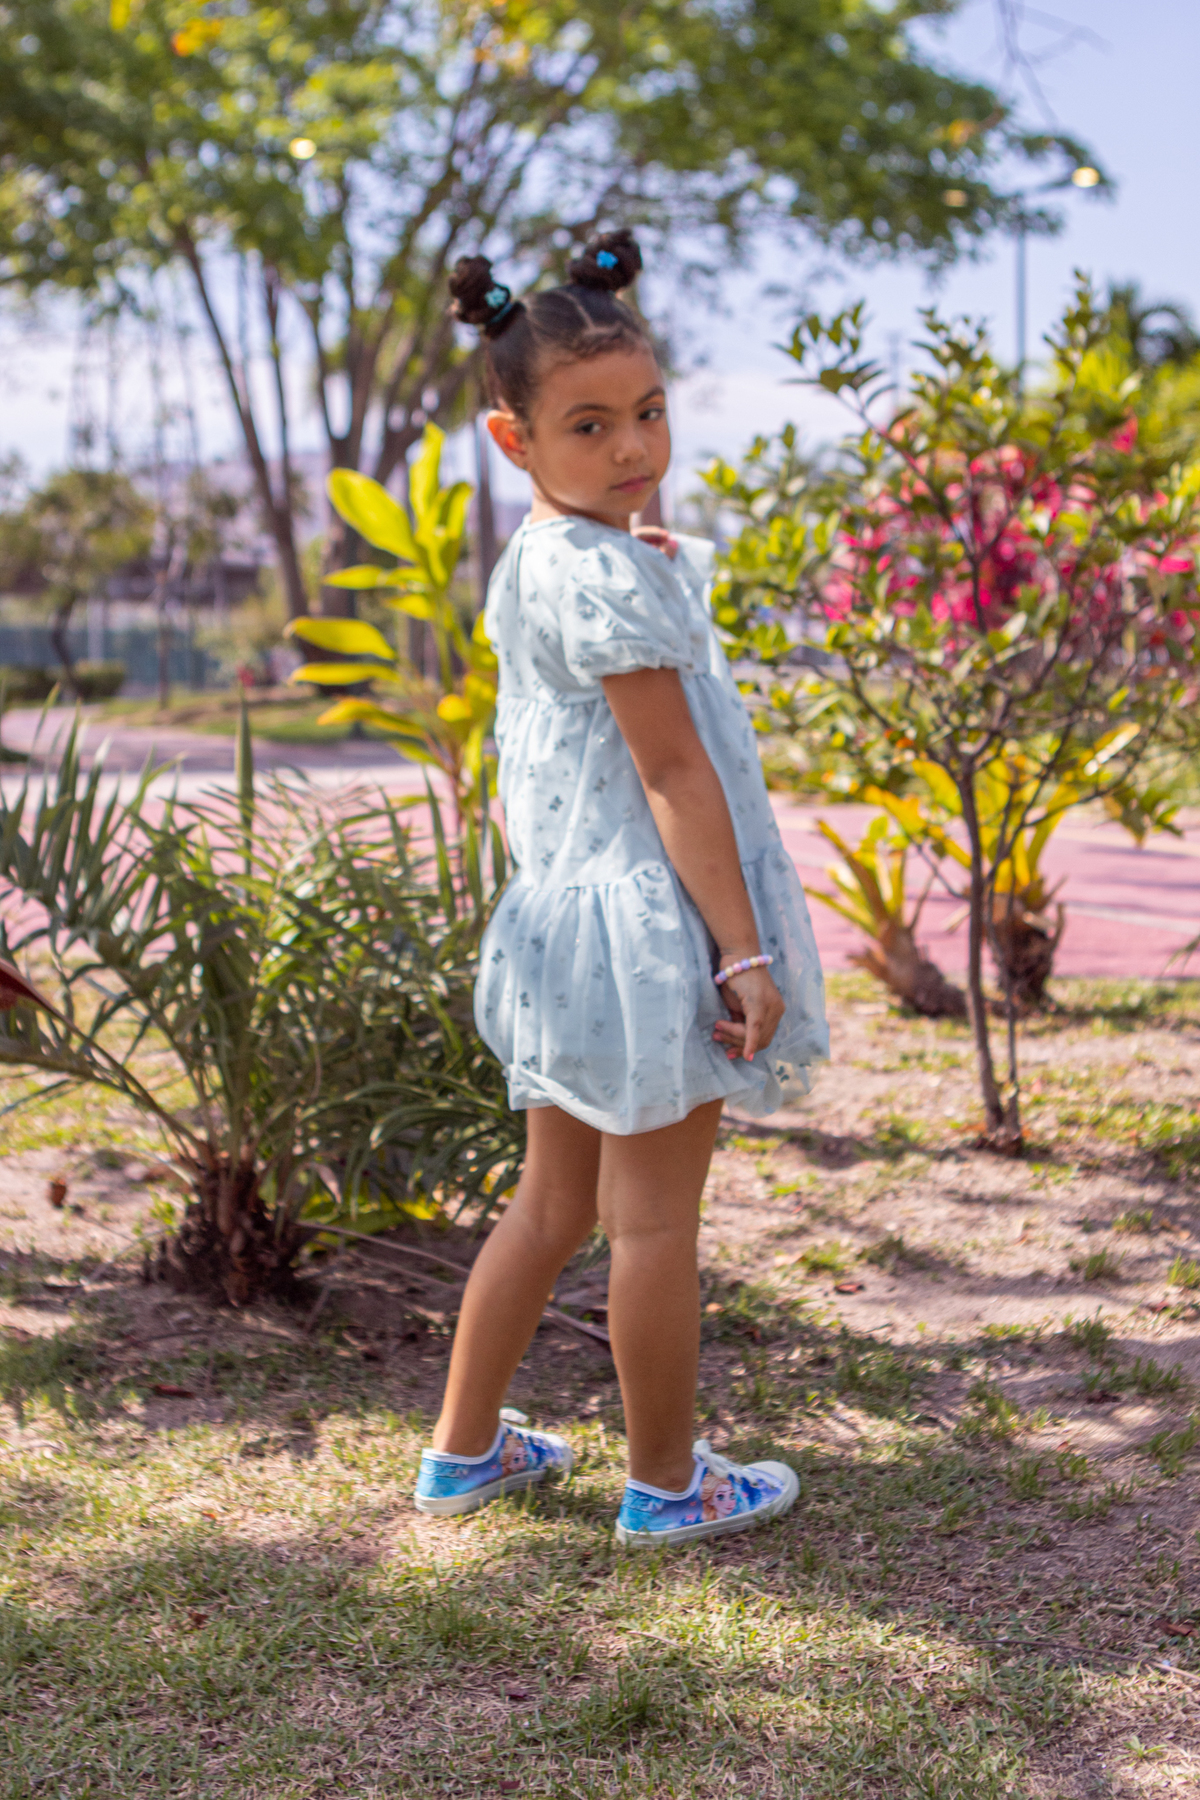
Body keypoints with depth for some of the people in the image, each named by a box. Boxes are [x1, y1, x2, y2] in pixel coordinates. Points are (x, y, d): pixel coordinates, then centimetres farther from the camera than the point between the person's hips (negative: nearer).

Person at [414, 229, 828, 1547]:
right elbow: (673, 772, -20)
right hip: (649, 921, -10)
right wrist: (746, 948, -18)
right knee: (654, 1215, 3)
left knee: (553, 1200, 19)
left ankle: (465, 1449, 28)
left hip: (564, 915, 10)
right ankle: (665, 1483, 18)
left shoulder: (528, 565, 12)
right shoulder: (611, 577, -18)